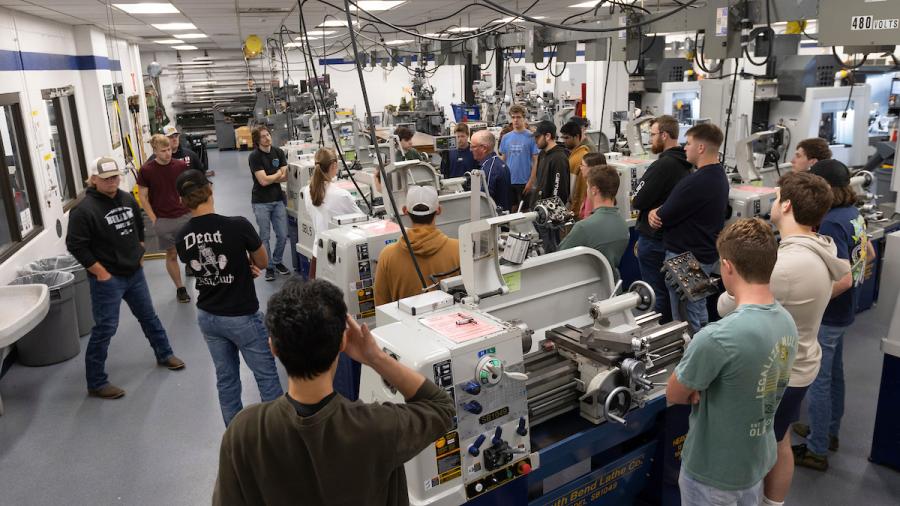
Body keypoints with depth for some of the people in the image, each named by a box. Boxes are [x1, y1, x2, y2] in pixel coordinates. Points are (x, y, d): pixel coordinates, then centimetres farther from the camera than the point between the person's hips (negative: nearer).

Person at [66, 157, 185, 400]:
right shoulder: (84, 209, -18)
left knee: (149, 316, 21)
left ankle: (164, 354, 41)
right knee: (105, 329, -1)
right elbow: (75, 246, -19)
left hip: (134, 273, 7)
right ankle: (96, 383, 12)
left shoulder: (127, 199, 3)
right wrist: (100, 272, -18)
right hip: (107, 279, -7)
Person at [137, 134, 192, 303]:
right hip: (163, 220, -1)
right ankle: (180, 288, 22)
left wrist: (192, 210, 0)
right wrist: (154, 219, -5)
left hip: (185, 216, 1)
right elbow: (143, 197, -1)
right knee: (171, 254, 8)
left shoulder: (181, 166, -2)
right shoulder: (146, 170, -6)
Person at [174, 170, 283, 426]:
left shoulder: (182, 238, -6)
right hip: (242, 316, -5)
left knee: (225, 378, 17)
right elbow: (262, 263, -7)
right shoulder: (237, 225, -22)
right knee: (267, 376, 10)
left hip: (207, 316, 5)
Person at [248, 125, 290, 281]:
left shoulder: (278, 152, 3)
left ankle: (277, 261, 28)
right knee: (264, 237, 5)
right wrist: (278, 174, -5)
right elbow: (263, 181, -18)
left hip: (278, 199, 4)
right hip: (261, 202, -4)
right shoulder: (255, 156, -12)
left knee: (283, 236, 5)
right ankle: (269, 267, 19)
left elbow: (286, 177, -3)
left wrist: (269, 178, -14)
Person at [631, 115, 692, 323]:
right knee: (669, 290, 19)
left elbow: (637, 202, -19)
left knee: (656, 293, 1)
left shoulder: (662, 165, -21)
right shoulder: (684, 164, 7)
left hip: (654, 238, -9)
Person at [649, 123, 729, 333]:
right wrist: (658, 212, -9)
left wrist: (655, 213, 2)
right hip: (707, 253, 10)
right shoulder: (719, 176, 8)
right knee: (699, 310, 22)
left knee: (686, 319, 1)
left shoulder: (695, 182, -26)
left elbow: (665, 218, -20)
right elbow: (681, 207, 9)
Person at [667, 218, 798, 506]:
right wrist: (702, 388, -10)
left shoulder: (716, 338, -34)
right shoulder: (788, 323, -8)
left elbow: (673, 395, -19)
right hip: (759, 461, 7)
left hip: (714, 471, -6)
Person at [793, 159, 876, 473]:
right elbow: (869, 255, 16)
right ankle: (829, 432, 41)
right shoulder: (853, 214, 1)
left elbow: (843, 280, -32)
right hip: (844, 312, 9)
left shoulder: (830, 224, -27)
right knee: (834, 374, 23)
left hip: (825, 318, -9)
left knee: (818, 382, 4)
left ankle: (817, 452, 18)